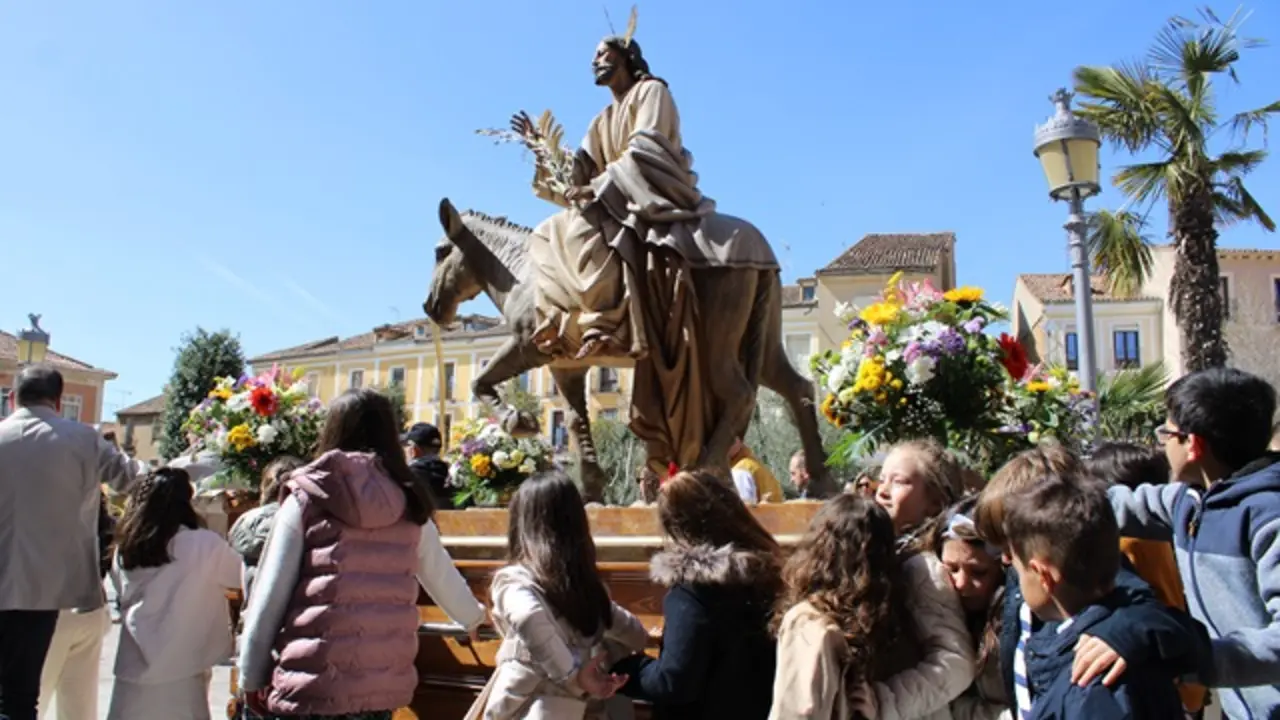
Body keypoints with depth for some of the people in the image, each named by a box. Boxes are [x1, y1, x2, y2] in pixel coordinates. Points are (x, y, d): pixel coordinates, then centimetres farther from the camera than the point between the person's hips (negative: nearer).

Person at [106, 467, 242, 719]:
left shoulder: (125, 549, 5)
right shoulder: (205, 545, -10)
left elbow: (124, 604, 12)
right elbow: (244, 575, 1)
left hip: (132, 673, 5)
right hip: (179, 675, -4)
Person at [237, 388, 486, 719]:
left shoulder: (306, 499, -3)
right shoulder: (410, 506, 6)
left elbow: (268, 598, -3)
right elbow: (444, 578, 20)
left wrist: (251, 677, 9)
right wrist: (475, 617, 39)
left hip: (310, 688, -3)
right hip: (383, 688, 4)